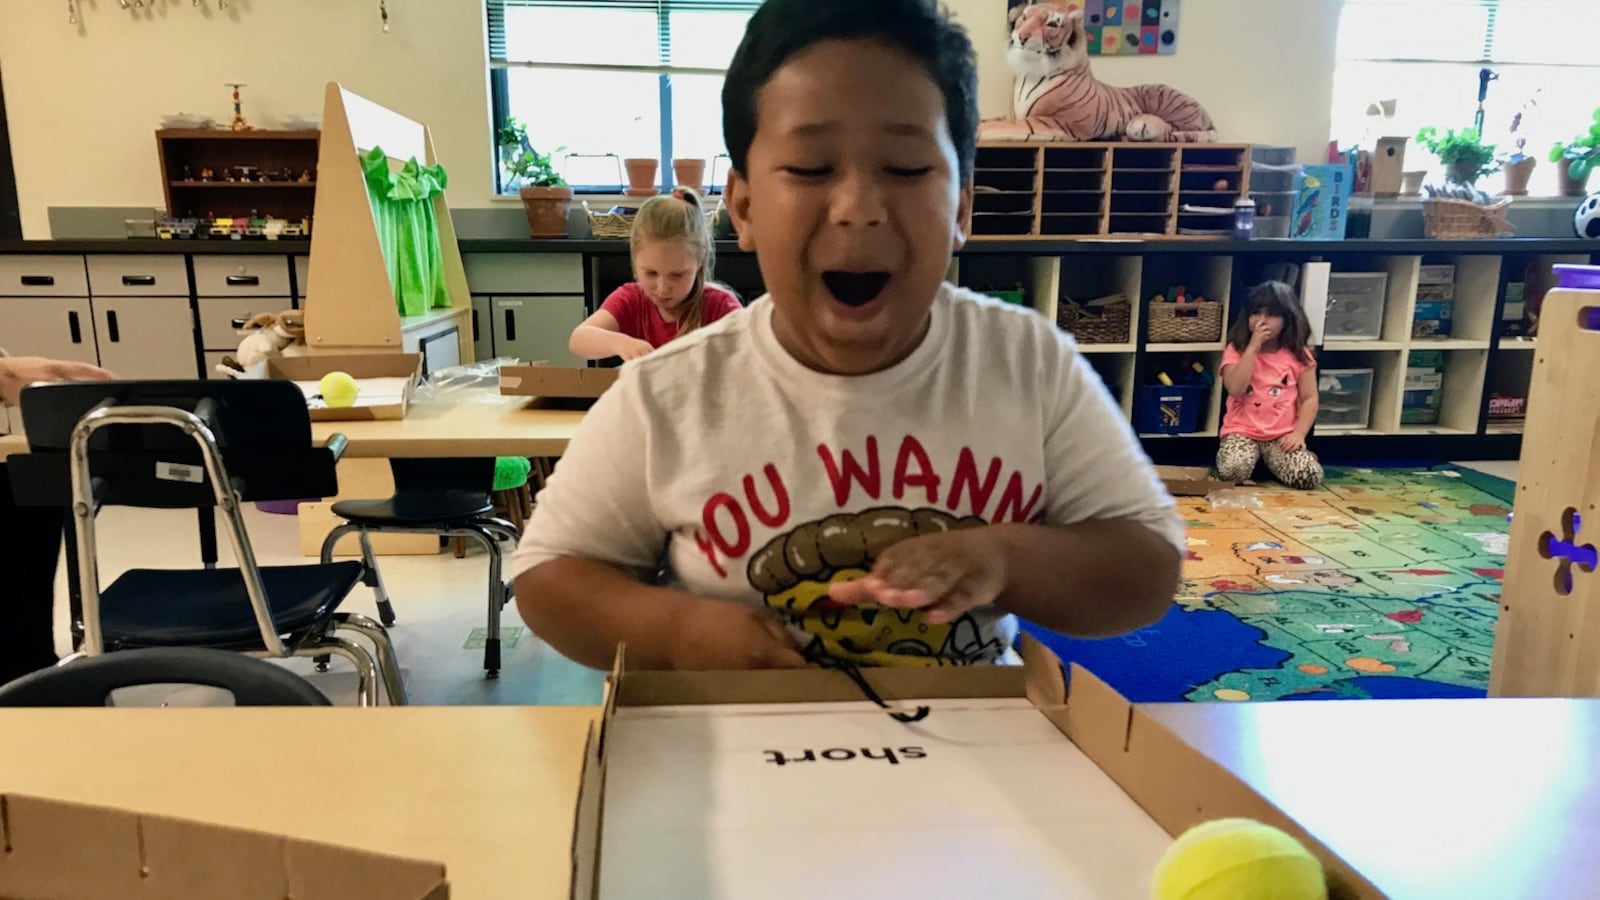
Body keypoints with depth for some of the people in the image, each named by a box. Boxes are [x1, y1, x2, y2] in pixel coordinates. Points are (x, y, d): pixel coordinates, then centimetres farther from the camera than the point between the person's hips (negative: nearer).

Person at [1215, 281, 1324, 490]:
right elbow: (1236, 389, -16)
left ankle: (1269, 461, 10)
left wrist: (1299, 433, -12)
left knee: (1309, 477, -23)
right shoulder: (1236, 350, 0)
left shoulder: (1298, 355, 3)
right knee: (1234, 470, -31)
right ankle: (1246, 455, 6)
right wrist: (1253, 347, -16)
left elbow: (1309, 399, 3)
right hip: (1242, 431, -1)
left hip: (1282, 435, 1)